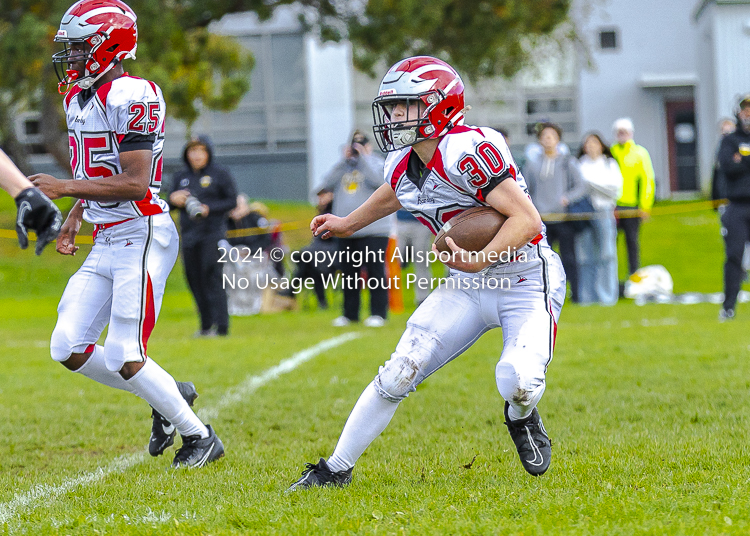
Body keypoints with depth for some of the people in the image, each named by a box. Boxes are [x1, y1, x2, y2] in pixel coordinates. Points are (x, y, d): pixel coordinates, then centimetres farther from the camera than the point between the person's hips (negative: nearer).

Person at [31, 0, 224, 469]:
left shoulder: (133, 97, -17)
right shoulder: (78, 99, 13)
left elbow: (135, 184, -22)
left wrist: (66, 188, -21)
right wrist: (75, 217, 12)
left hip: (143, 236, -9)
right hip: (106, 242, 9)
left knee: (125, 359, -9)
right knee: (68, 349, 4)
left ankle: (200, 437, 9)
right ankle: (171, 396, 20)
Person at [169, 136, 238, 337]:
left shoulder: (220, 174, 1)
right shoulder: (180, 177, 15)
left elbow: (232, 200, -1)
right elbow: (172, 201, 22)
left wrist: (209, 209, -15)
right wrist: (173, 200, -3)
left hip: (212, 235, -5)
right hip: (189, 236, 5)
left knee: (212, 278, -13)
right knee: (195, 280, 4)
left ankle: (221, 326, -14)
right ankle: (206, 325, 11)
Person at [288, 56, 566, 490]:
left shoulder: (468, 151, -25)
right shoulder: (403, 165, 1)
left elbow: (527, 218, -27)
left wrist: (481, 260, -37)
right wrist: (349, 224, 38)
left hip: (526, 280, -7)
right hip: (469, 287, 7)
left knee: (517, 382, -28)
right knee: (399, 373, -4)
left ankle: (522, 419, 10)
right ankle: (336, 470, 8)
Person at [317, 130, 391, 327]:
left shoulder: (376, 163, 3)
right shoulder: (344, 167, 16)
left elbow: (377, 181, -19)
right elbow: (327, 184, -1)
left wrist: (364, 157, -11)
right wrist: (344, 161, -3)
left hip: (373, 230, -6)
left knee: (375, 272, -6)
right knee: (348, 273, 10)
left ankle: (378, 313, -1)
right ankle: (350, 313, 19)